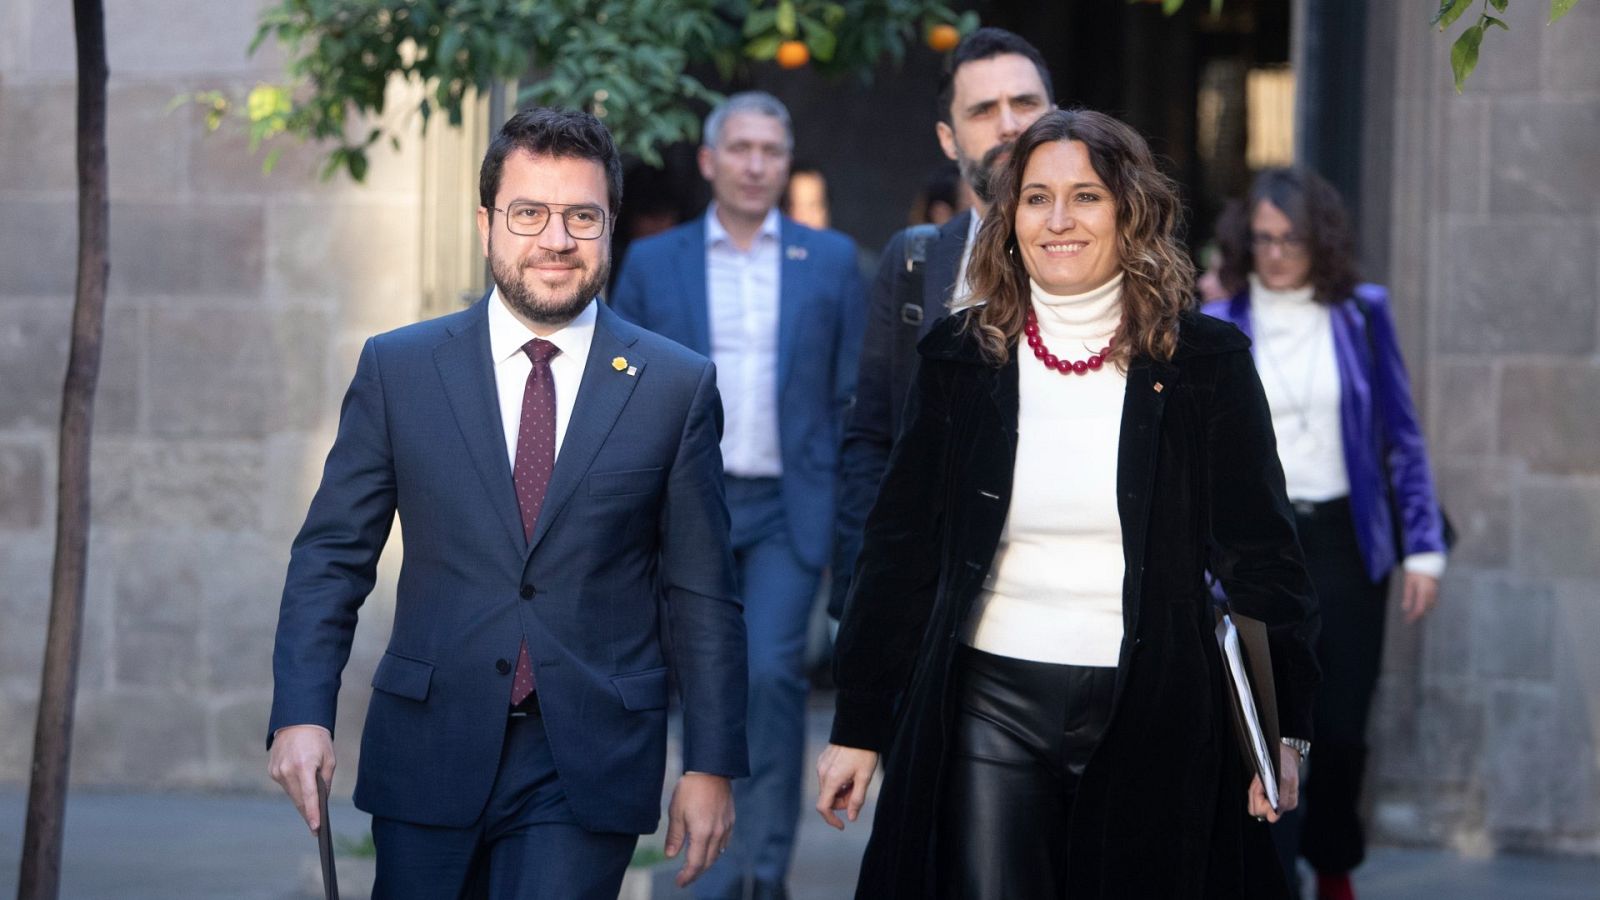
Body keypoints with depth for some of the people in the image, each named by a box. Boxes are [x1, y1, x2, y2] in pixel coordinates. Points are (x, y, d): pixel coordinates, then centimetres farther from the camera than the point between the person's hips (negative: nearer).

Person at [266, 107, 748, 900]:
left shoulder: (676, 386, 2)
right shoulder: (398, 369, 4)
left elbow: (701, 596, 4)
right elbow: (332, 554, 4)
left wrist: (711, 766, 1)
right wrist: (301, 714, -10)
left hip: (587, 773, -1)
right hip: (430, 755, 1)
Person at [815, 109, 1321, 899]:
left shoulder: (1205, 361, 0)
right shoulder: (960, 358, 4)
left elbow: (1261, 556, 2)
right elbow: (898, 551, 7)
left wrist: (1283, 728, -4)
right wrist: (858, 728, 5)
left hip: (1152, 715, -1)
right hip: (989, 709, 1)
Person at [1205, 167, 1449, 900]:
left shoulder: (1361, 314, 3)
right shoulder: (1218, 326, 1)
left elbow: (1401, 436, 5)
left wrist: (1423, 547, 0)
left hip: (1345, 538, 1)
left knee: (1343, 727, 6)